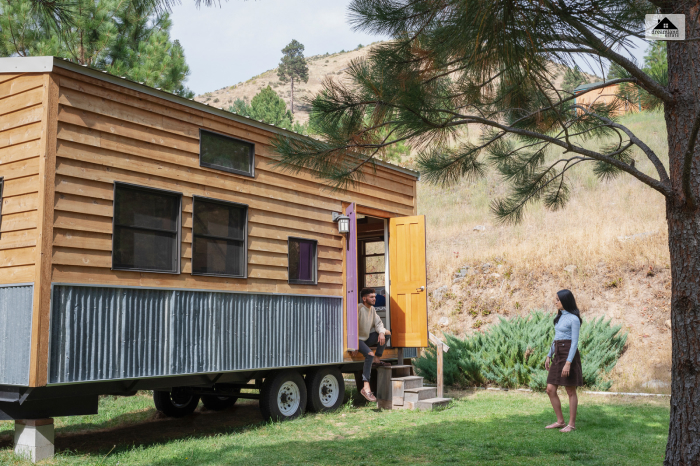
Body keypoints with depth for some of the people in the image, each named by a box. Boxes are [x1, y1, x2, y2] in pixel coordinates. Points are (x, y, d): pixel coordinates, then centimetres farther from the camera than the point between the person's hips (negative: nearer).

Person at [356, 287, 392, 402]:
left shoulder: (372, 309, 9)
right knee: (370, 354, -32)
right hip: (357, 339, -9)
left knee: (387, 333, -2)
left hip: (367, 338, 9)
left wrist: (381, 332, -12)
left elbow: (378, 323, 10)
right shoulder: (359, 308, -19)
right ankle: (366, 388, -33)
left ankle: (377, 359, 5)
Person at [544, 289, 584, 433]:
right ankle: (560, 421, 14)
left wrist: (568, 363, -21)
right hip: (558, 356, 8)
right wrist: (549, 356, 17)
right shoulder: (560, 317, 15)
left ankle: (571, 424, 11)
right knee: (550, 390, 4)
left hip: (569, 355, -8)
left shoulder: (574, 319, -11)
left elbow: (575, 342, -15)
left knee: (570, 391, 1)